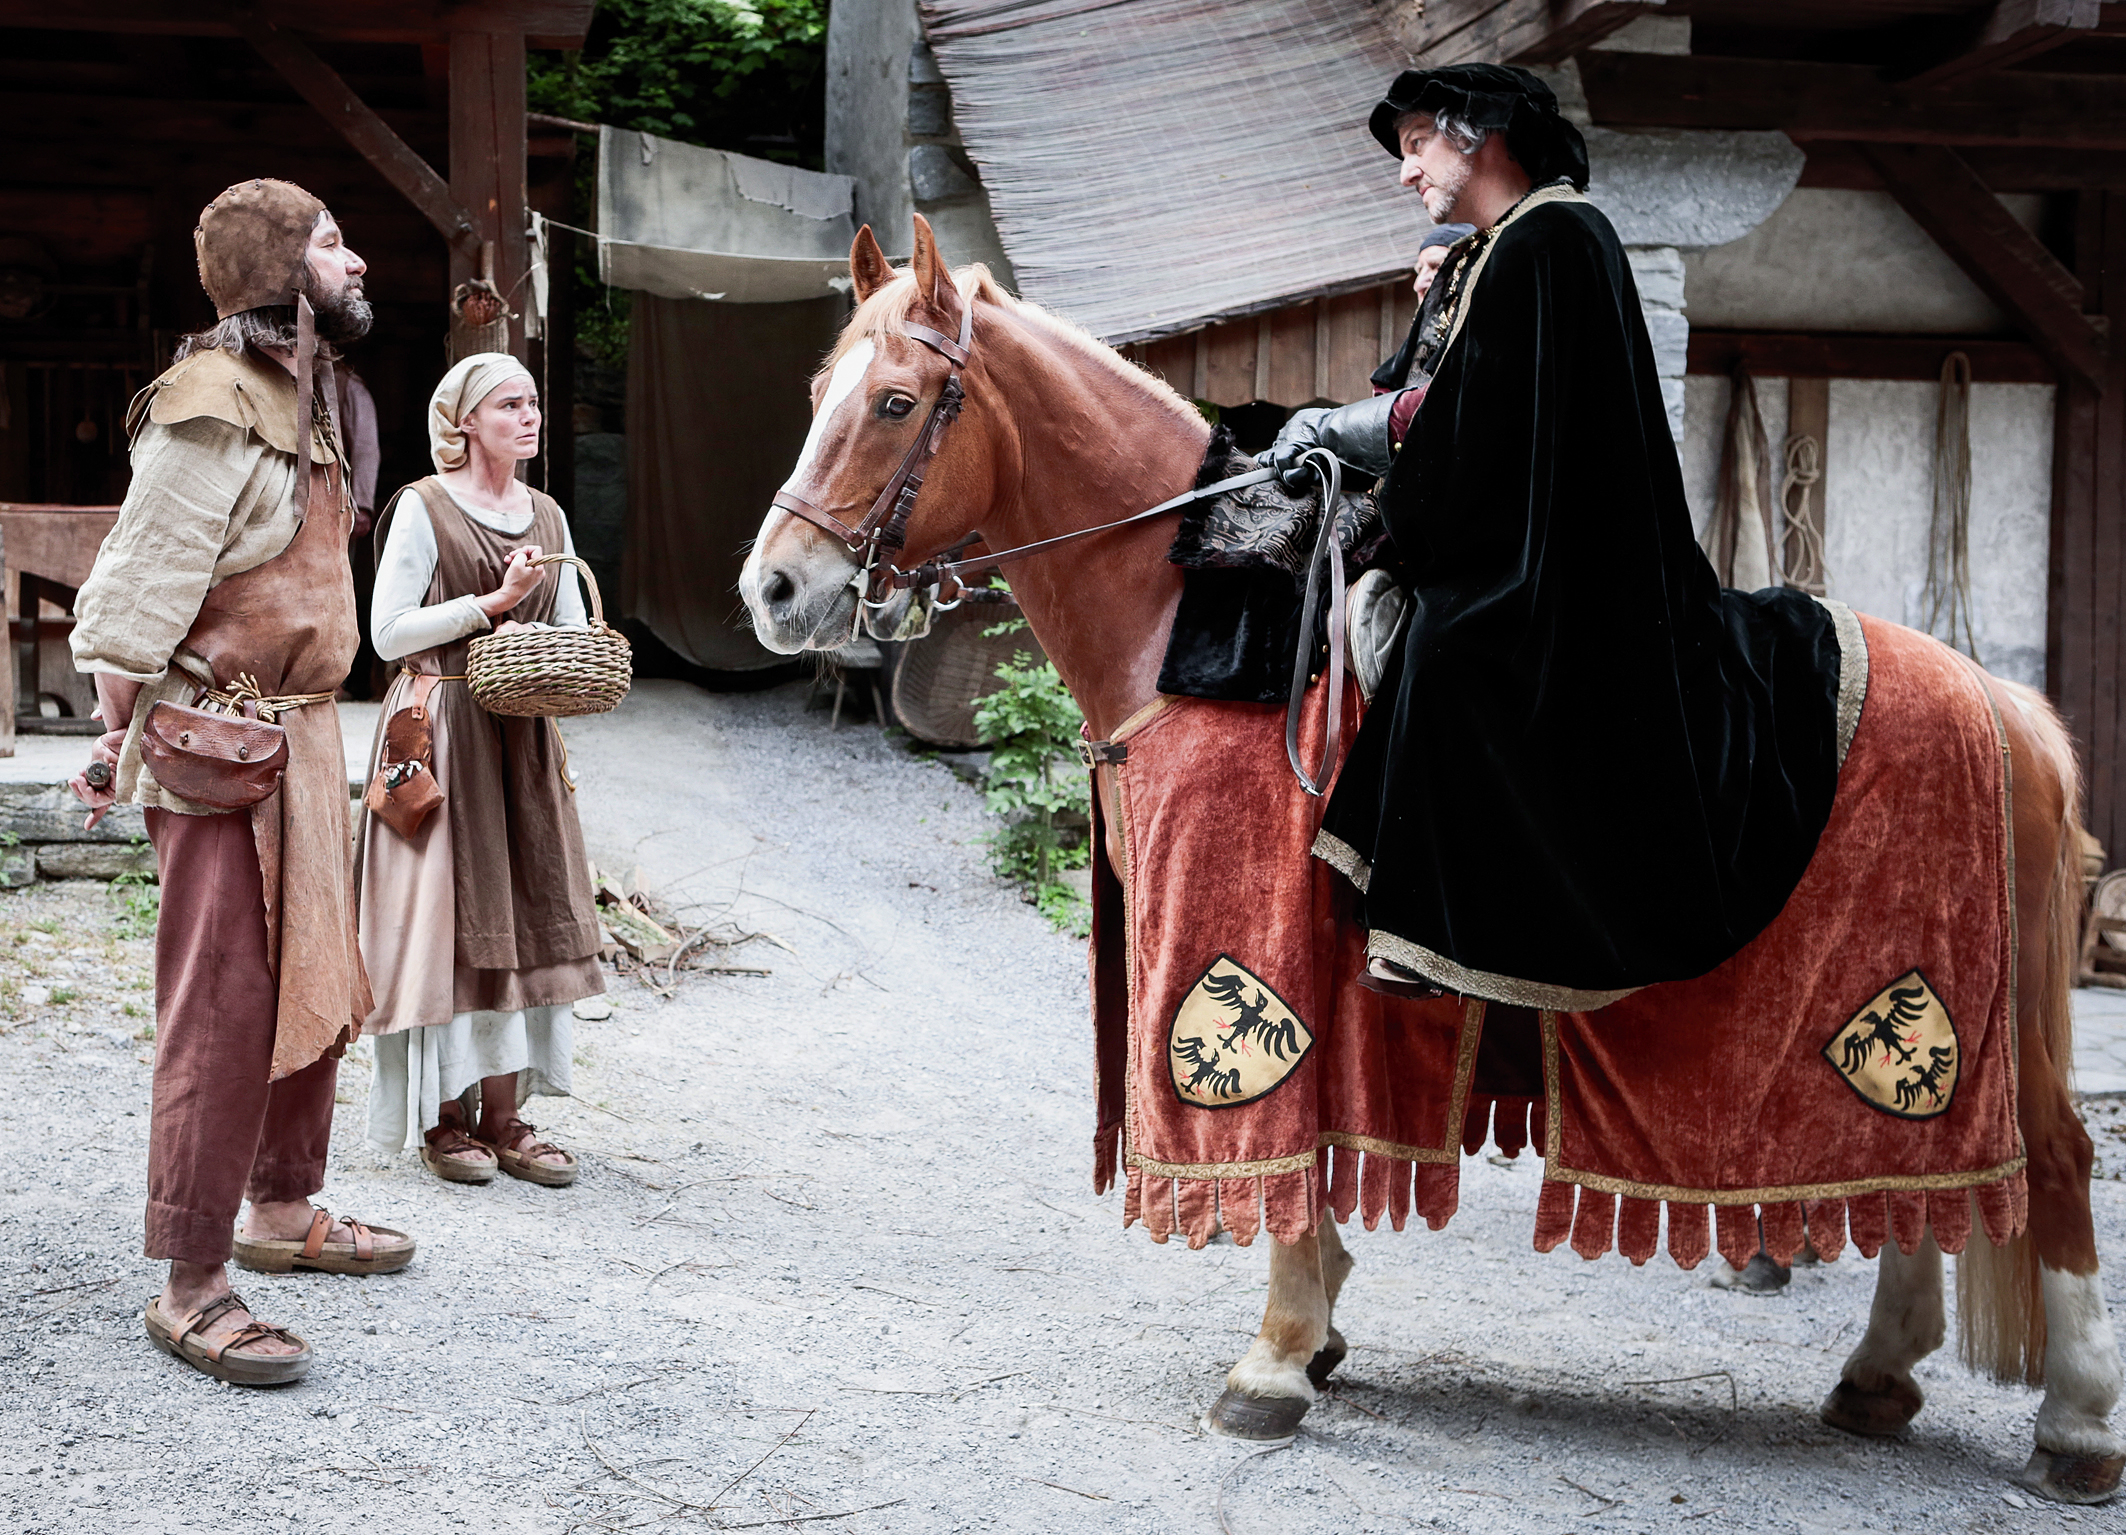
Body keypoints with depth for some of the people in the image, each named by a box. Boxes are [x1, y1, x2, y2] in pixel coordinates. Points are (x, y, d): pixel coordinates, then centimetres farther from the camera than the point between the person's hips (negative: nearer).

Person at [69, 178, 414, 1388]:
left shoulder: (299, 396, 14)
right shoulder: (214, 410, -17)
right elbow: (142, 583, -17)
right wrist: (118, 745, -16)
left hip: (303, 732, 10)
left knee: (315, 982, 18)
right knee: (224, 1006, -7)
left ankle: (285, 1211, 33)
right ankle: (193, 1287, -1)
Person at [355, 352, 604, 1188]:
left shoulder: (546, 515, 13)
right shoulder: (424, 508, -5)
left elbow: (573, 632, 15)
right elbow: (389, 630, -10)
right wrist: (492, 603, -15)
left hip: (523, 735, 6)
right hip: (441, 732, -6)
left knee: (520, 916, 5)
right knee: (445, 917, -3)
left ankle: (502, 1113, 11)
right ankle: (442, 1117, 6)